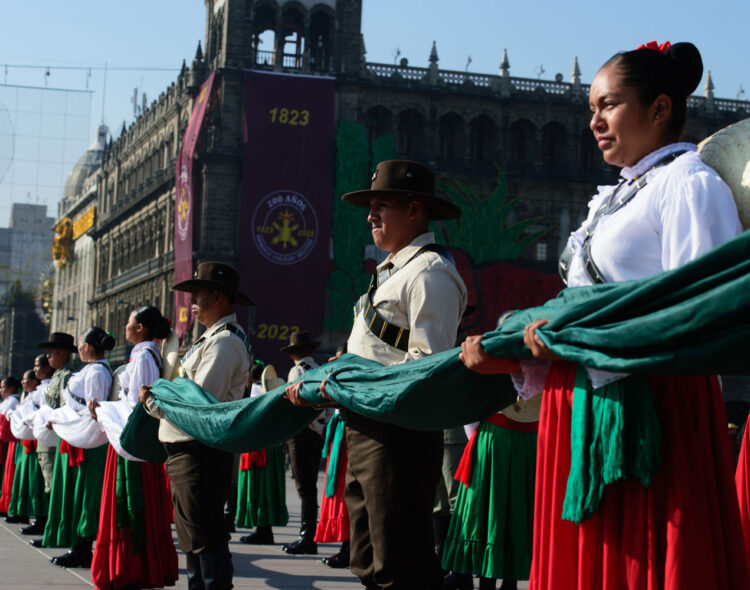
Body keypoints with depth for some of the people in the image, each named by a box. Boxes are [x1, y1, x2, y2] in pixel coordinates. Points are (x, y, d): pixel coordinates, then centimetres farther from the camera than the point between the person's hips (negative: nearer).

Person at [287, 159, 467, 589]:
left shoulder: (429, 272, -10)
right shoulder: (393, 272, 22)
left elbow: (428, 363, -20)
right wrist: (319, 384, 15)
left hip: (399, 435, -11)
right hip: (365, 430, 11)